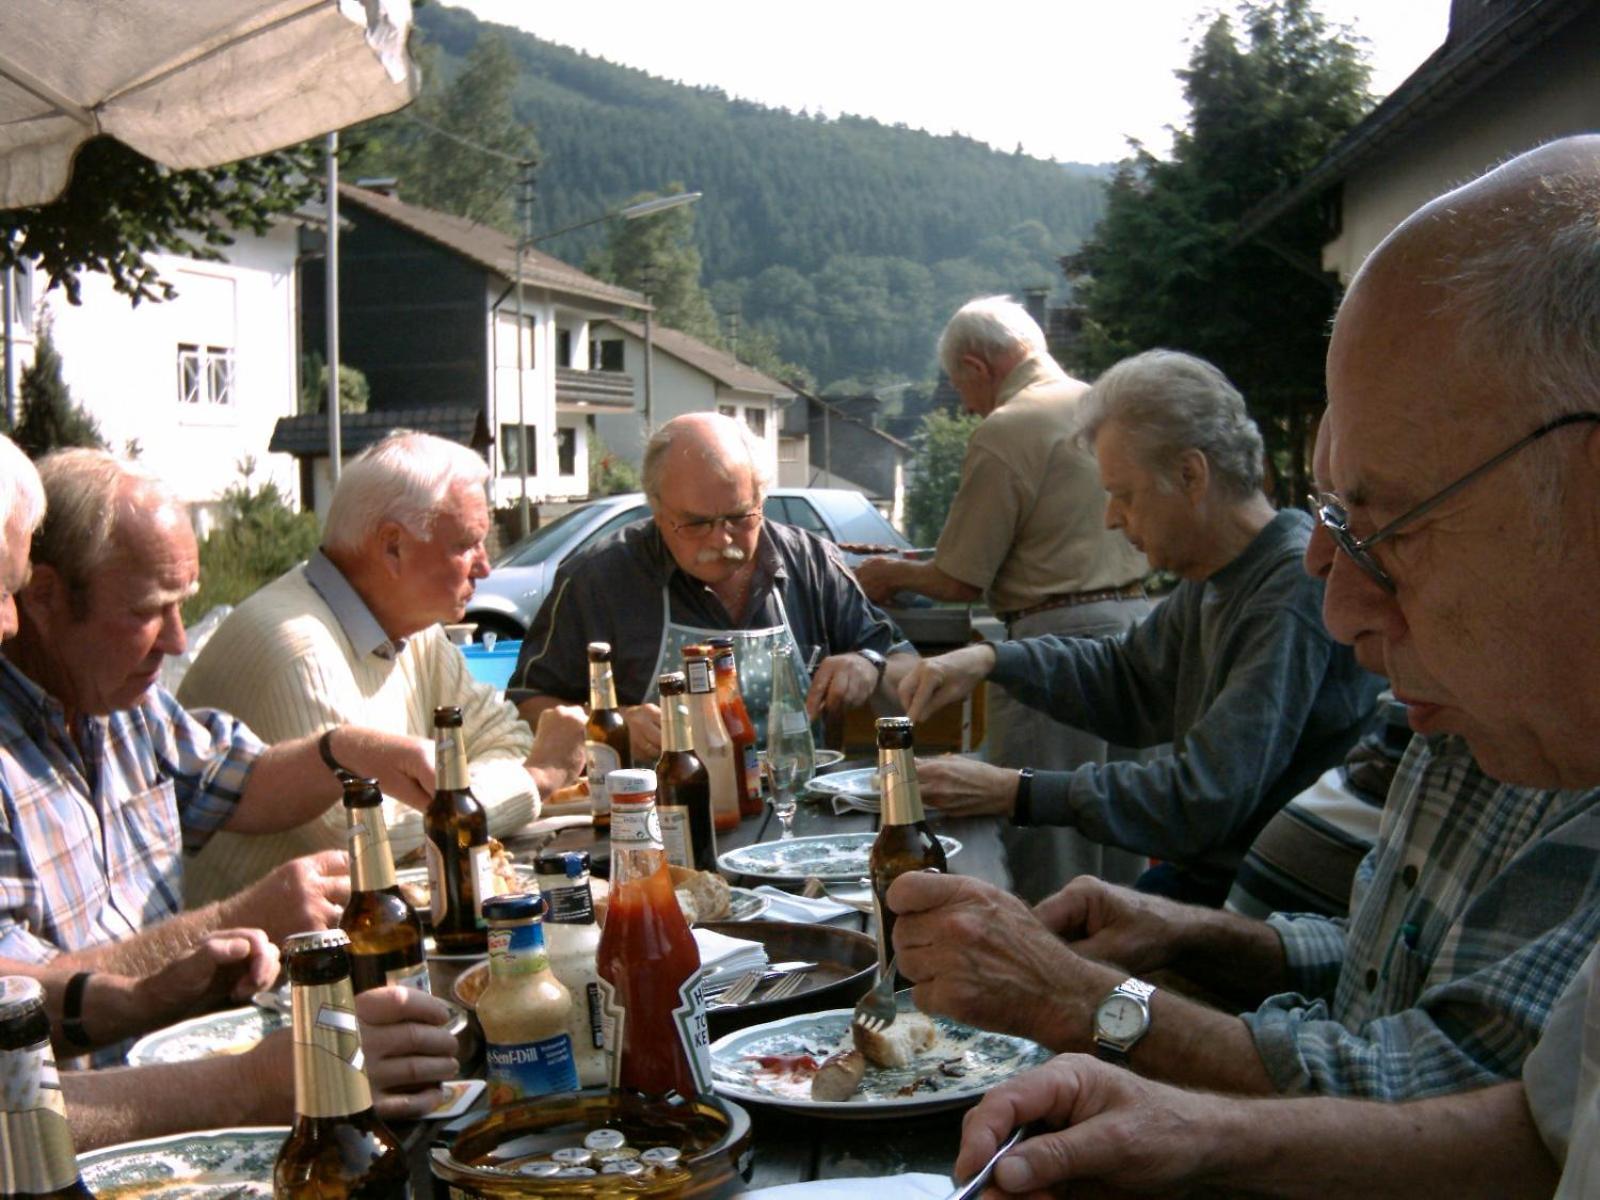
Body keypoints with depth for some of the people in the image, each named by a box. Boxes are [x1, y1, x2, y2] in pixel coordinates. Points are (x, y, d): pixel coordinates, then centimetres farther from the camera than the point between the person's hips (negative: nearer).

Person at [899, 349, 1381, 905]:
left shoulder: (1298, 591, -23)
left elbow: (1204, 801, -26)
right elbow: (1127, 681, 21)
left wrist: (1013, 793, -21)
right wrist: (991, 660, 5)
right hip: (1204, 875, 8)